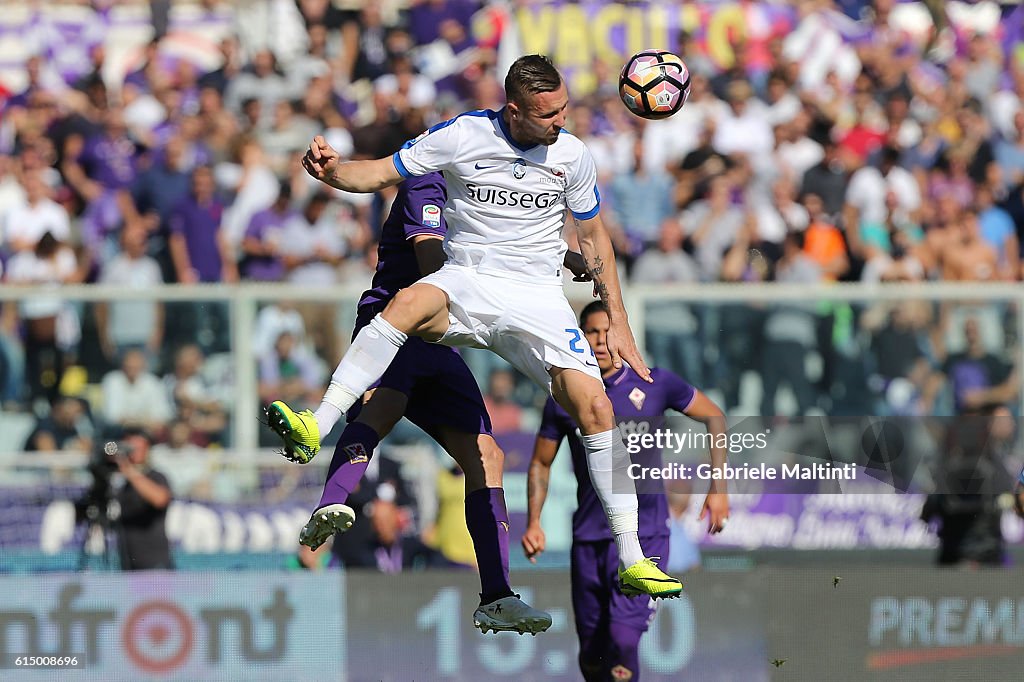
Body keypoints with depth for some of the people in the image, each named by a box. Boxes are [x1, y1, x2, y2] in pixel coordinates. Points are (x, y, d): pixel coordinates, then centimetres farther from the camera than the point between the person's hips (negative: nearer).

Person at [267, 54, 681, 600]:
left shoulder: (571, 154, 1)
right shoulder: (462, 136, -7)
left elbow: (593, 237, 14)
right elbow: (377, 174, -4)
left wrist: (618, 324, 12)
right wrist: (332, 170, -26)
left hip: (538, 297, 2)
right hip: (466, 282, -2)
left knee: (594, 407, -16)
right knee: (409, 302, -37)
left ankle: (632, 559, -7)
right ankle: (314, 429, -47)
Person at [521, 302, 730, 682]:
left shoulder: (653, 384, -1)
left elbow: (713, 418, 11)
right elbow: (541, 463, 16)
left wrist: (719, 489, 5)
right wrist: (533, 522, 3)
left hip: (644, 533, -3)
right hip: (588, 537, 3)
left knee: (623, 639, -20)